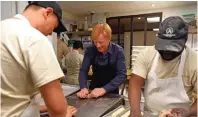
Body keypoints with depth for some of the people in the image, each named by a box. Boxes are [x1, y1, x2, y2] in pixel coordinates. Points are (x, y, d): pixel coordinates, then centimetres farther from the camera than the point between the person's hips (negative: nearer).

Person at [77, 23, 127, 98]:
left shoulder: (118, 51, -14)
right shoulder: (90, 50, -8)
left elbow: (122, 75, -18)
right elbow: (83, 70, -6)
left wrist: (104, 89, -28)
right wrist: (83, 88, -22)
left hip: (111, 93, -1)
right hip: (94, 91, 1)